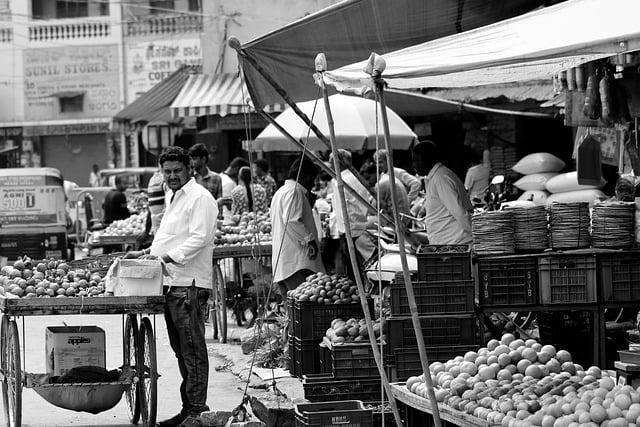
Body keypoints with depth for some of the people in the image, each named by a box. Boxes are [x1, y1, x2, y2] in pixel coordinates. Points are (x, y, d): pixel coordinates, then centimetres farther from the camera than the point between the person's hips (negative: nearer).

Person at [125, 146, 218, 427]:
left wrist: (167, 257, -23)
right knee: (181, 349, 12)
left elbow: (198, 238, -18)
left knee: (192, 349, -8)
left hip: (190, 285, -10)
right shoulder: (172, 197, 21)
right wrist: (146, 253, 20)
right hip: (171, 283, 10)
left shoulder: (199, 198, -8)